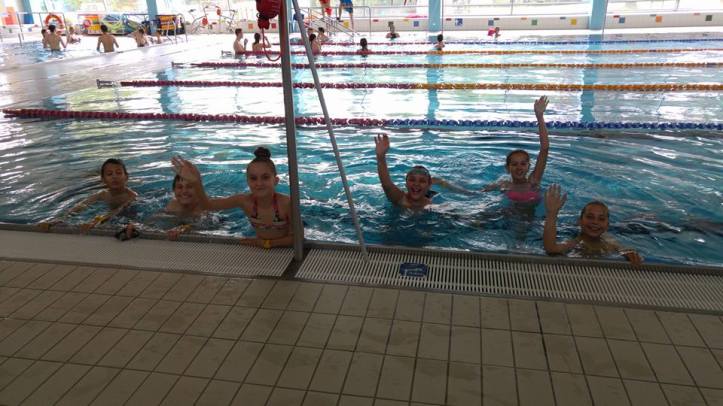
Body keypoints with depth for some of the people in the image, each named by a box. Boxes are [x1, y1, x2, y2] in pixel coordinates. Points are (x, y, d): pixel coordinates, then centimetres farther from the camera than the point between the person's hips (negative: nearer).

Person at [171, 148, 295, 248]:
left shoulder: (286, 203, -29)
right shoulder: (245, 201, -19)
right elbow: (208, 205, -15)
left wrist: (266, 243, -25)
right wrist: (196, 182, -31)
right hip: (261, 249, 2)